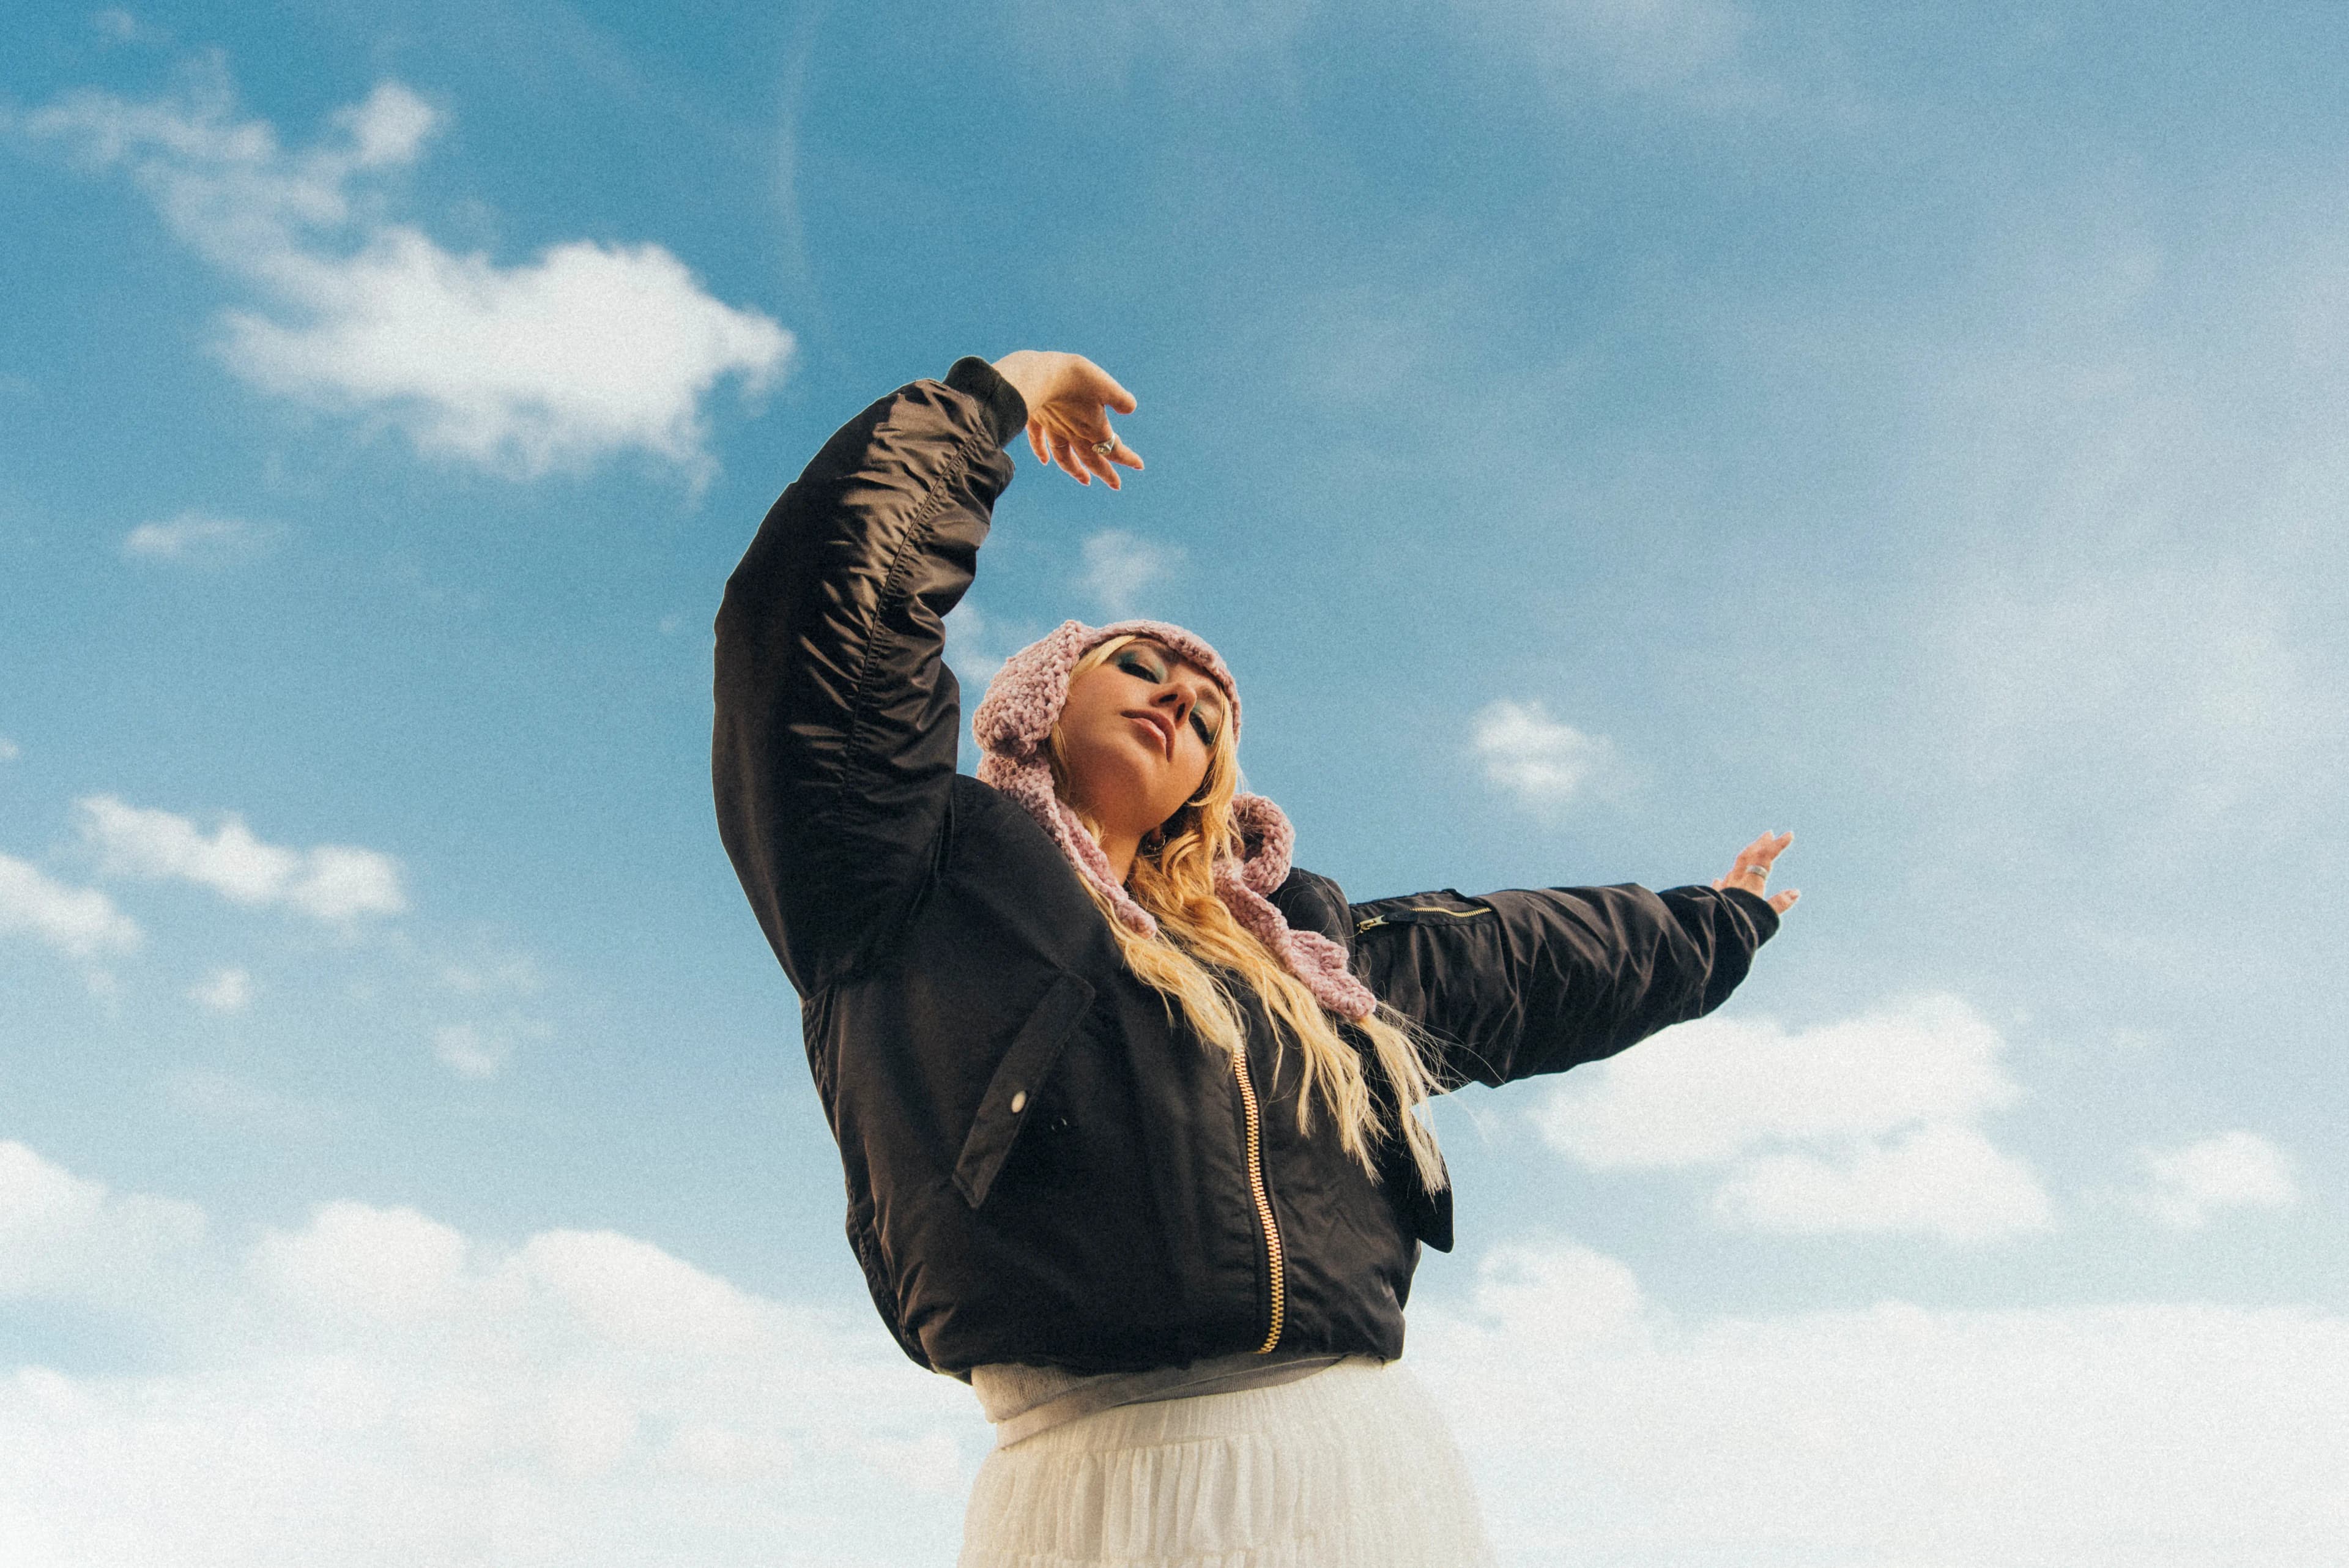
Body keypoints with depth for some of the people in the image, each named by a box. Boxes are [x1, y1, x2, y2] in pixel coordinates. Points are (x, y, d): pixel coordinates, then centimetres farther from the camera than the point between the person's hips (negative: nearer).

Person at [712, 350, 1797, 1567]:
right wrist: (990, 398, 12)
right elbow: (818, 599, -2)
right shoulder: (920, 874, 8)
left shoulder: (1302, 950, 25)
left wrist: (1715, 922, 53)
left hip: (1387, 1462, 6)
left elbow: (1542, 962, 39)